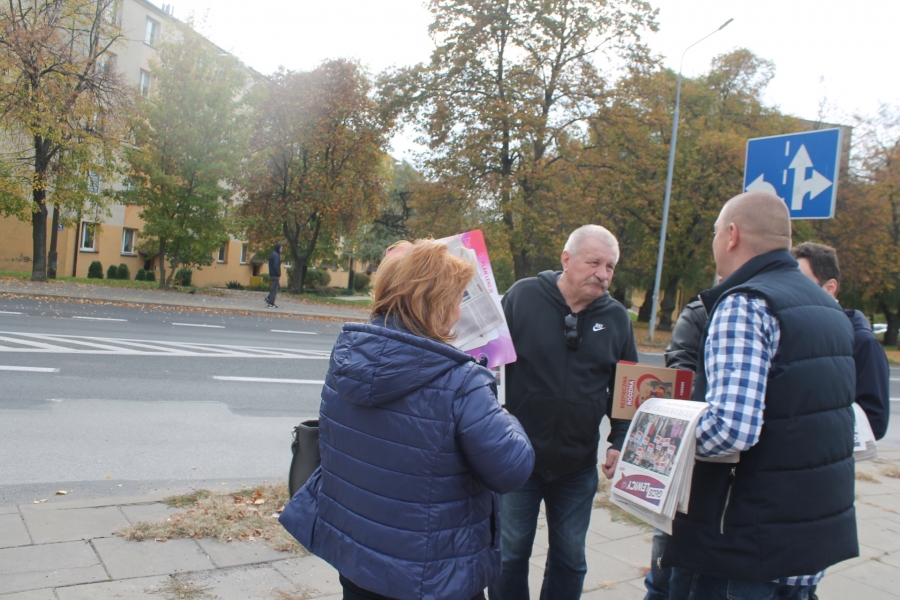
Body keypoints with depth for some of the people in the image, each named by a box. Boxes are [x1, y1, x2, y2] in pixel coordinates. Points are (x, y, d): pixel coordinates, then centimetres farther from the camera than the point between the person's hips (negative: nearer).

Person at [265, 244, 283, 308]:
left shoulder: (272, 254, 16)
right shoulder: (276, 255, -15)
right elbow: (276, 266, -22)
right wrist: (279, 275, -17)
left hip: (271, 274, 10)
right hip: (275, 275, -10)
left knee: (278, 287, 17)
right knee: (274, 289, -4)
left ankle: (268, 298, 11)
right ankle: (271, 304, -1)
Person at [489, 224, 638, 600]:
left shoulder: (617, 318, 1)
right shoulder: (523, 296, -8)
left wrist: (619, 443, -3)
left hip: (579, 467, 3)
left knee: (570, 558, 16)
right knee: (510, 553, 12)